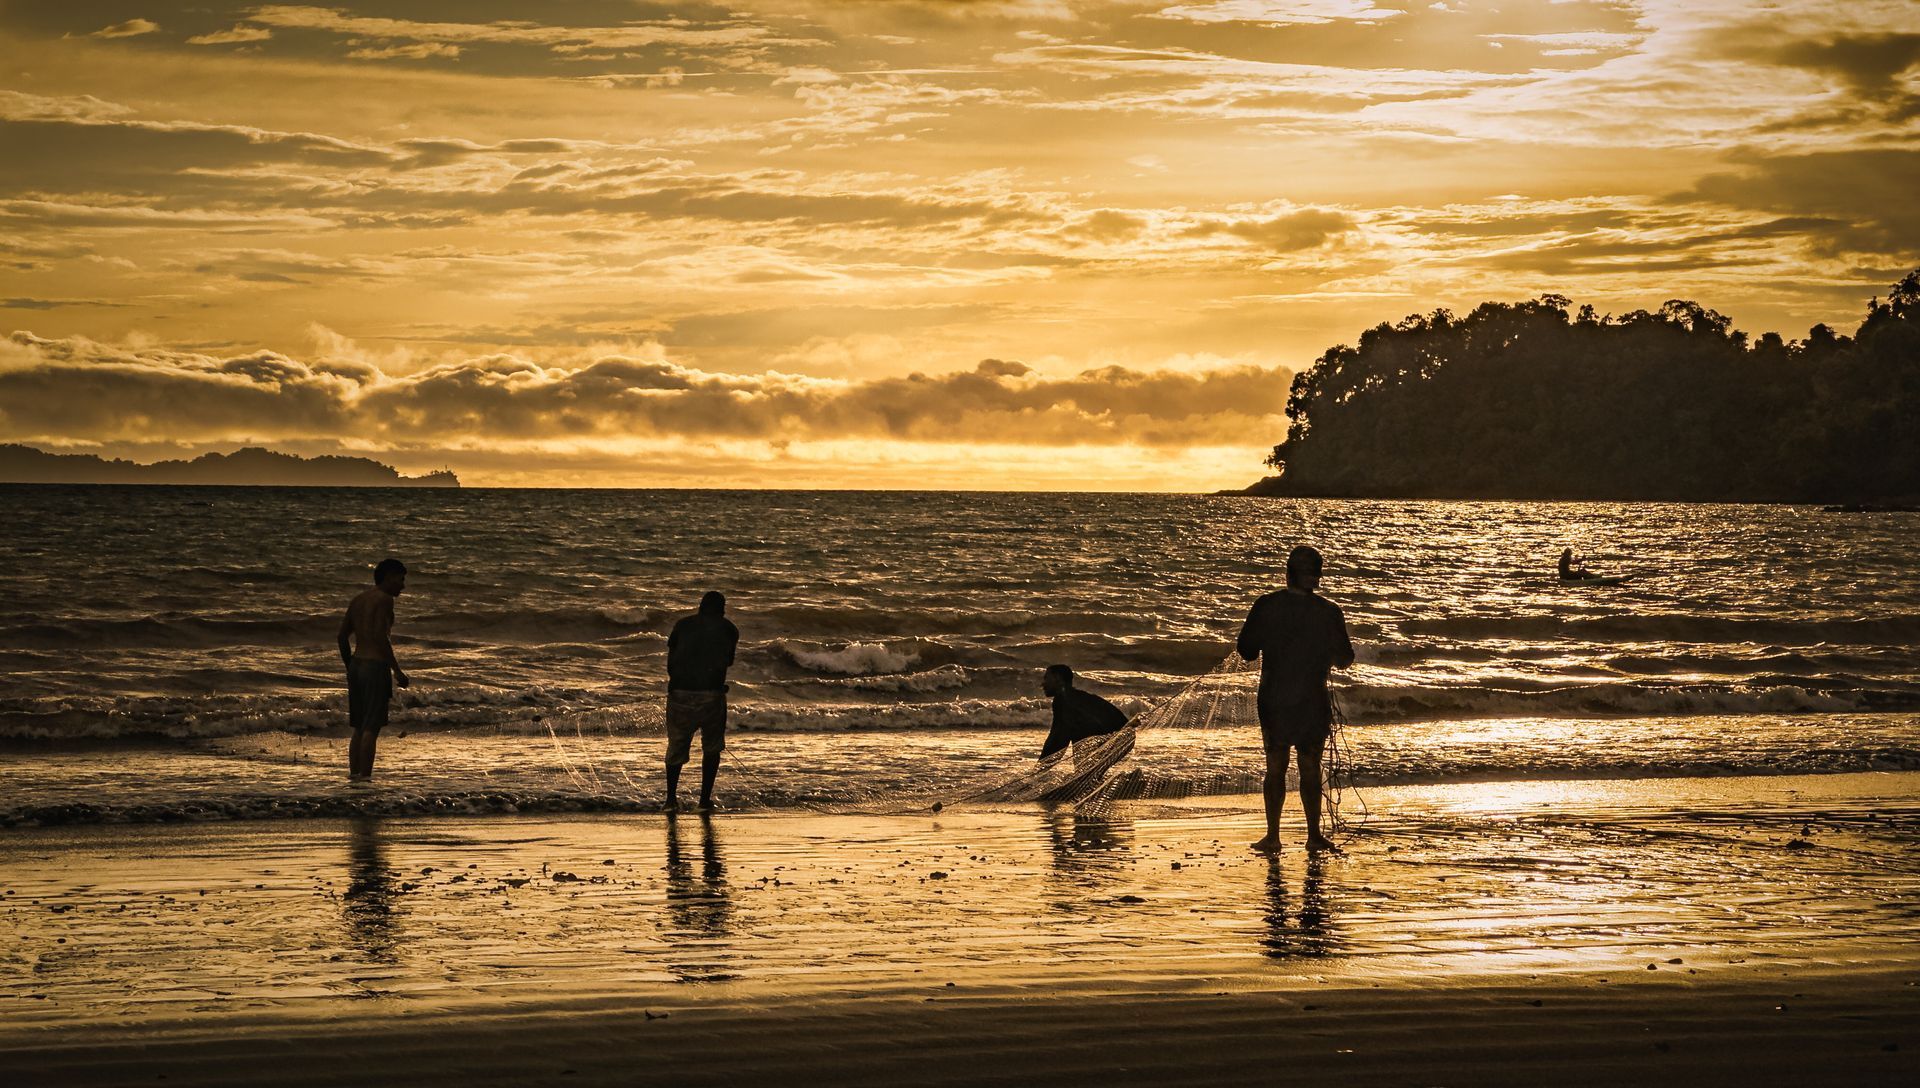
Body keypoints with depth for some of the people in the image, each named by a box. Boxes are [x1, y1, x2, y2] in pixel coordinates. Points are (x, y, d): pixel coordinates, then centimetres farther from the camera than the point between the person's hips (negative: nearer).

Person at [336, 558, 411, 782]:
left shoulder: (358, 599, 15)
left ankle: (354, 774, 10)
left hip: (356, 664, 8)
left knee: (360, 727, 12)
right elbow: (381, 637, -19)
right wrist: (397, 671, -16)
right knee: (371, 728, -8)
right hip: (376, 666, -8)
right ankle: (364, 777, -11)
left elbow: (343, 635, 16)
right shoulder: (384, 599, -9)